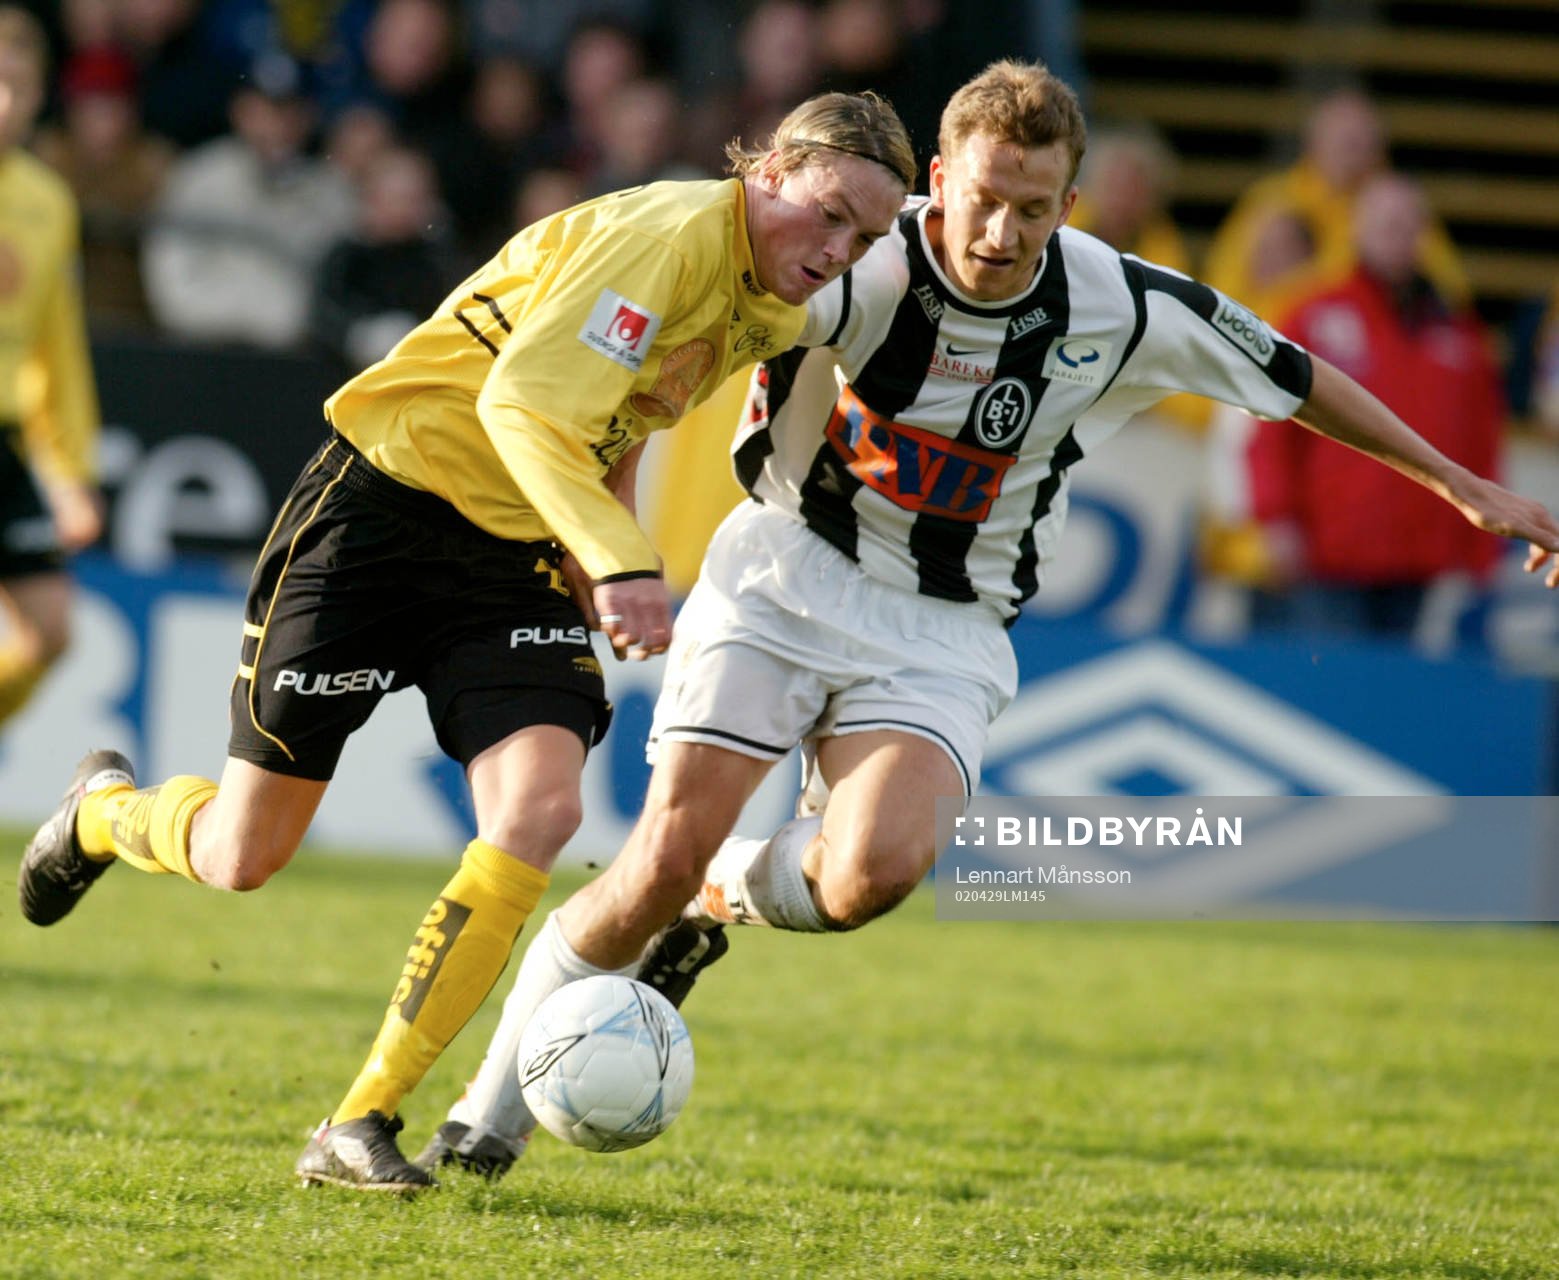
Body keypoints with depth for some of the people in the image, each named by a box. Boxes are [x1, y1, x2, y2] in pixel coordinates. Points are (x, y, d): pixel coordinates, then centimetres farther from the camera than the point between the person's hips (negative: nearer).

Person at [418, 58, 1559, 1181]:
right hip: (785, 582, -1)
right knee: (667, 853, -14)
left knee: (876, 871, -26)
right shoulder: (854, 270, -19)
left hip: (943, 636, 2)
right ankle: (490, 1117, 5)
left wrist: (1460, 482, 12)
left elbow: (1292, 376, 6)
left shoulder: (1122, 309, -10)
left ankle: (719, 901, 9)